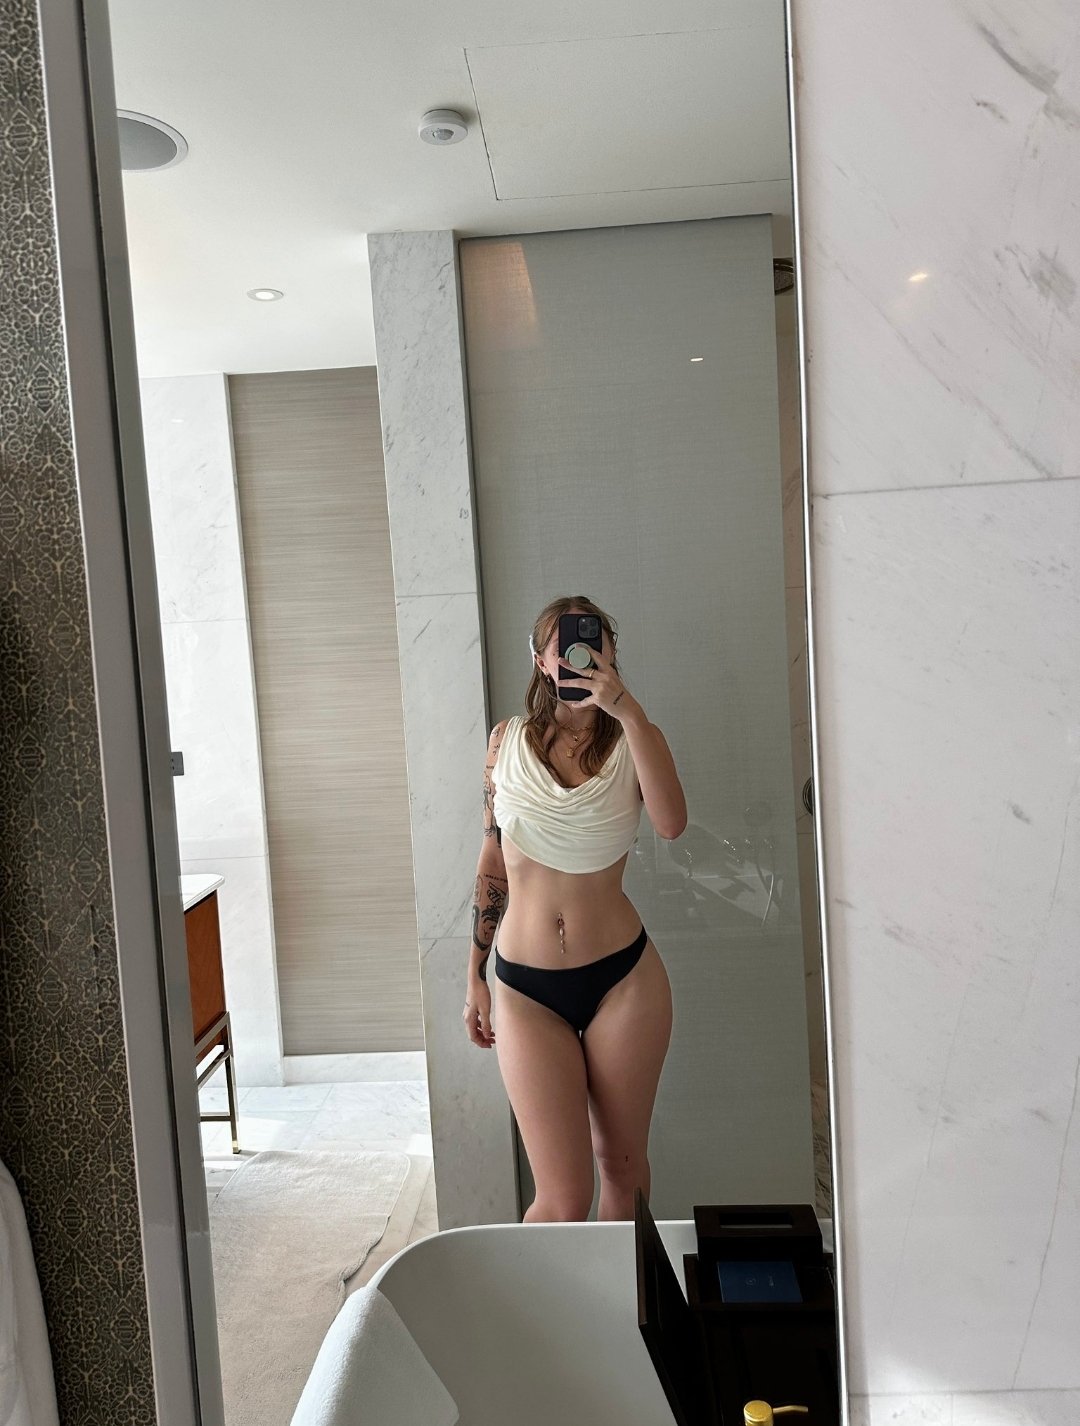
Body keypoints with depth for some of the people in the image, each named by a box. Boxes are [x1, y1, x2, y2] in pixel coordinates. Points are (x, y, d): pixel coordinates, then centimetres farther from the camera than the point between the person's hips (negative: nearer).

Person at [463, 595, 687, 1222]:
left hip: (623, 978, 0)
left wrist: (629, 712, -28)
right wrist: (476, 976, 10)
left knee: (623, 1164, 15)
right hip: (527, 988, 0)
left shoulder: (634, 741, -2)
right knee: (564, 1199, -1)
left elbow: (672, 823, -24)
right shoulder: (508, 741, 3)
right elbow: (493, 861, 9)